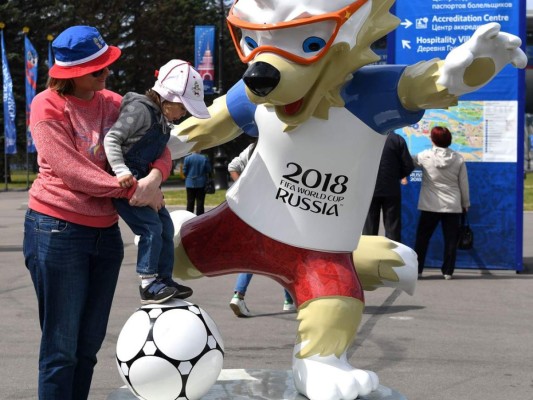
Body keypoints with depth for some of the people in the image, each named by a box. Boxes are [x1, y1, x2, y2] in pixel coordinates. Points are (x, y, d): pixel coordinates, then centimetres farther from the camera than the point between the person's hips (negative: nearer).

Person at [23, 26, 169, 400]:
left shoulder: (113, 103, 9)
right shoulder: (48, 106, -8)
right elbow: (69, 169, -17)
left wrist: (155, 176, -14)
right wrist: (131, 190, -20)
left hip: (106, 232, 6)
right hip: (57, 231, -6)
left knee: (89, 345, 11)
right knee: (61, 348, -4)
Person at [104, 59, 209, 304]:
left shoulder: (163, 119, 11)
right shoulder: (140, 109, -17)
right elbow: (111, 139, -23)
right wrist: (122, 171, -33)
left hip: (143, 181, 10)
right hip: (124, 181, -10)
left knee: (166, 227, 11)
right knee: (151, 227, -16)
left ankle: (164, 280, 21)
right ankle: (148, 285, -10)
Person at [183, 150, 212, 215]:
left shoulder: (187, 158, -7)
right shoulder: (204, 158, -5)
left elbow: (184, 172, -4)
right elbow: (208, 171, -2)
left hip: (190, 184, 0)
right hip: (201, 184, 0)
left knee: (190, 202, 6)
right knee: (200, 202, 4)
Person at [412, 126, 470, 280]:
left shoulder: (425, 156, -7)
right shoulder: (458, 159, -1)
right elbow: (464, 184, 4)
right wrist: (465, 204, 15)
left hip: (430, 205, -1)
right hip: (453, 206, 1)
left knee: (422, 238, 7)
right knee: (450, 239, 7)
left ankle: (417, 269, 7)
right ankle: (448, 271, 7)